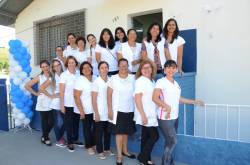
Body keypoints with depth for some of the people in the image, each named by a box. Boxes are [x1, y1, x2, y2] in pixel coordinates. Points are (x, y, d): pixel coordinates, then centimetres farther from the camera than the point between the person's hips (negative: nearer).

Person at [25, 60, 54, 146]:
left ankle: (44, 136, 31)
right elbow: (27, 85, 0)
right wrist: (35, 93, -2)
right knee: (44, 121, 8)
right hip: (43, 103, -1)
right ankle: (46, 138, 29)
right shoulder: (39, 77, -2)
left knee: (51, 121, 4)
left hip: (52, 102, 2)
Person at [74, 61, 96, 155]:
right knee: (87, 128, 10)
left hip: (95, 109, 4)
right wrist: (81, 111, -16)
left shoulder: (95, 79, 2)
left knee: (95, 127, 11)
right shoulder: (80, 80, -12)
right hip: (85, 110, -4)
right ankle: (89, 146, 29)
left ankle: (94, 144, 32)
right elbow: (76, 97, -14)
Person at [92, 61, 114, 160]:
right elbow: (94, 99, -9)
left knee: (108, 132, 15)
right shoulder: (96, 82, -9)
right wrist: (96, 113, -12)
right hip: (100, 113, -4)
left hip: (109, 112, 4)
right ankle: (100, 151, 26)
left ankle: (107, 149, 33)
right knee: (99, 133, 9)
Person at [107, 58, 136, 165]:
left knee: (126, 132, 16)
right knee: (119, 132, 2)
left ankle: (125, 150, 35)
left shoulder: (133, 78, 0)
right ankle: (119, 155, 17)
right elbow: (109, 95, -3)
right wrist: (110, 110, -7)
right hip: (118, 110, -2)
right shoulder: (113, 78, -4)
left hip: (130, 110, 3)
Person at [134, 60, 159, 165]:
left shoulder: (152, 81, 12)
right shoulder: (140, 81, -13)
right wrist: (143, 115, -22)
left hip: (151, 114, 8)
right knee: (154, 136, -5)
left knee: (146, 137, 14)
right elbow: (137, 99, -19)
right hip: (145, 115, -8)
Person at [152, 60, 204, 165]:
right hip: (165, 118, -6)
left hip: (175, 117, 6)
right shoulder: (161, 82, -10)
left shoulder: (175, 83, 12)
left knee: (170, 142, 12)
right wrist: (167, 107, -25)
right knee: (173, 141, -3)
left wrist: (194, 102, 22)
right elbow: (155, 98, -18)